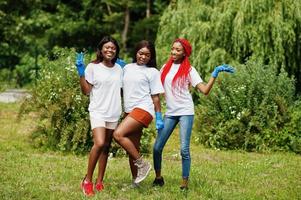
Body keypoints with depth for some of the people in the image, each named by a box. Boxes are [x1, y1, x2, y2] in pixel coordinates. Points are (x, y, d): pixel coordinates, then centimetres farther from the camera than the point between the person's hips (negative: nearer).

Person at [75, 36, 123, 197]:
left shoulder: (119, 69, 9)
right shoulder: (93, 67, -6)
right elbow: (86, 91, -6)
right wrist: (81, 72, -13)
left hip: (114, 113, 5)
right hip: (98, 111, -5)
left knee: (106, 147, 7)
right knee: (99, 143, -22)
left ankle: (99, 182, 13)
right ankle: (87, 180, -10)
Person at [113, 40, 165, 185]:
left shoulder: (152, 72, 1)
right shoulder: (127, 68, 15)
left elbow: (155, 96, 0)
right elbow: (121, 88, 21)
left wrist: (159, 117, -3)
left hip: (143, 109, -6)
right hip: (130, 111, 6)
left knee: (118, 134, -23)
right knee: (132, 148, 6)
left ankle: (142, 164, -13)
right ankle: (135, 181, 15)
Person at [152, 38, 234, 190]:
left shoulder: (189, 70, -2)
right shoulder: (166, 67, 11)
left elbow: (205, 90, -9)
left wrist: (215, 73, -18)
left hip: (185, 112, -4)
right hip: (170, 113, 4)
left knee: (184, 149, -8)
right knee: (157, 147, 1)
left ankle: (184, 182, 2)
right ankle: (158, 177, 20)